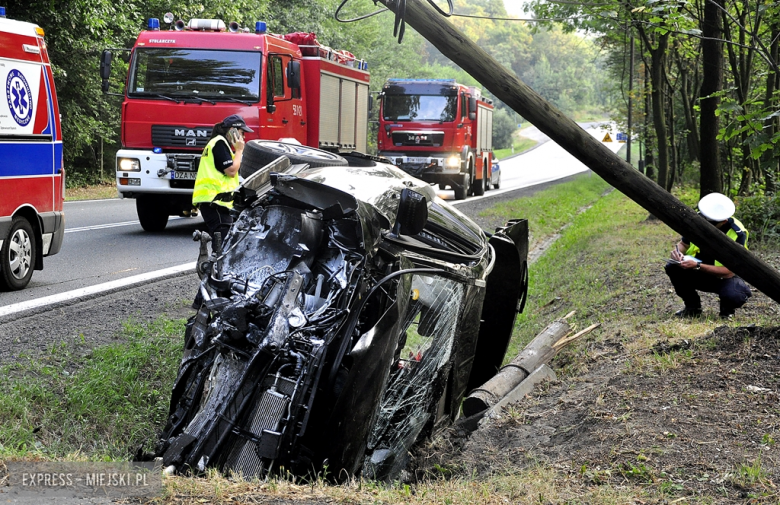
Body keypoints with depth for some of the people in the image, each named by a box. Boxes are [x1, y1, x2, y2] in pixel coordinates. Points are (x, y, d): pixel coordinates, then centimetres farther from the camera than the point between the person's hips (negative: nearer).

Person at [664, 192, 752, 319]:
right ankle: (692, 306, 1)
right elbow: (683, 243, 3)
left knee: (734, 296, -37)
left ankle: (727, 309, 3)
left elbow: (729, 271, -28)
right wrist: (678, 251, -23)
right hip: (701, 274, 4)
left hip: (725, 277, -4)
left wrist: (697, 266, -37)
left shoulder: (737, 234, -26)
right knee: (672, 267, -22)